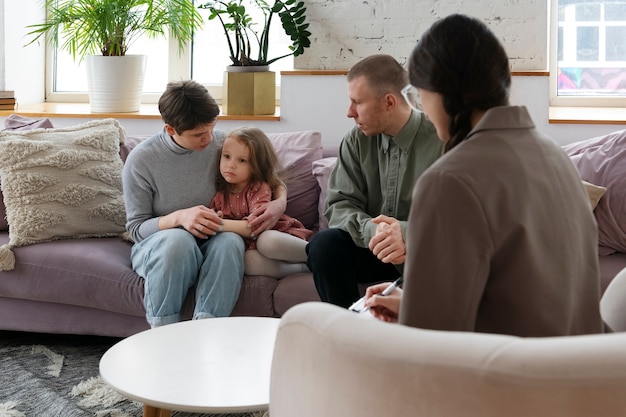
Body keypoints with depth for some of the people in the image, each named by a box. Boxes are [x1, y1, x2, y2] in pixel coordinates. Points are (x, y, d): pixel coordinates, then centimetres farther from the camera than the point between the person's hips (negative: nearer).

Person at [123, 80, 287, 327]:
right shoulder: (141, 160, -9)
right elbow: (136, 228, -6)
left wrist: (280, 202, -12)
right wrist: (179, 217, -26)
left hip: (210, 245, 2)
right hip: (156, 248, -2)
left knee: (230, 241, -34)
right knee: (178, 238, -38)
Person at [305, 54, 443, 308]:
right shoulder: (356, 141, 0)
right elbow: (339, 205, -4)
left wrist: (409, 233, -36)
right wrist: (371, 230, -26)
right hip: (373, 249, 4)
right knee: (323, 245, -23)